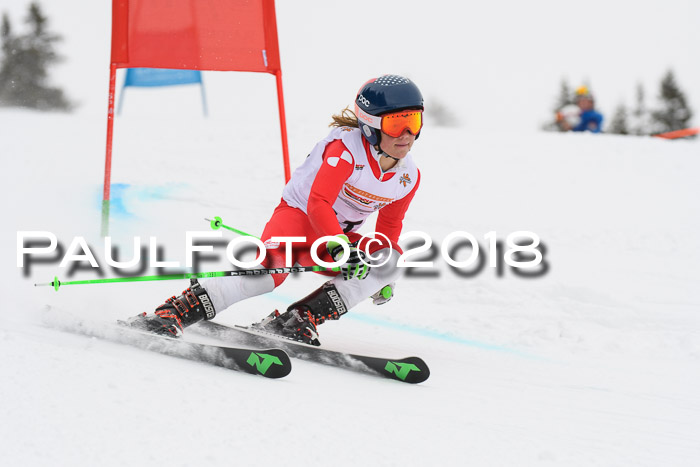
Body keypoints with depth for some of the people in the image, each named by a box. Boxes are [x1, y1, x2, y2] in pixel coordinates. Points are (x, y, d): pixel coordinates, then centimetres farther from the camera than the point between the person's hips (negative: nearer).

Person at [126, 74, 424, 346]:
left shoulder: (408, 177, -1)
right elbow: (318, 203, -29)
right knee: (270, 267, -36)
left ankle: (299, 320, -25)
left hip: (338, 239, 7)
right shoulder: (346, 148, -20)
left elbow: (389, 226, 17)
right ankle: (173, 314, -39)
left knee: (393, 259, -19)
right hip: (298, 215, -7)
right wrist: (340, 247, -42)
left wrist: (384, 277, 14)